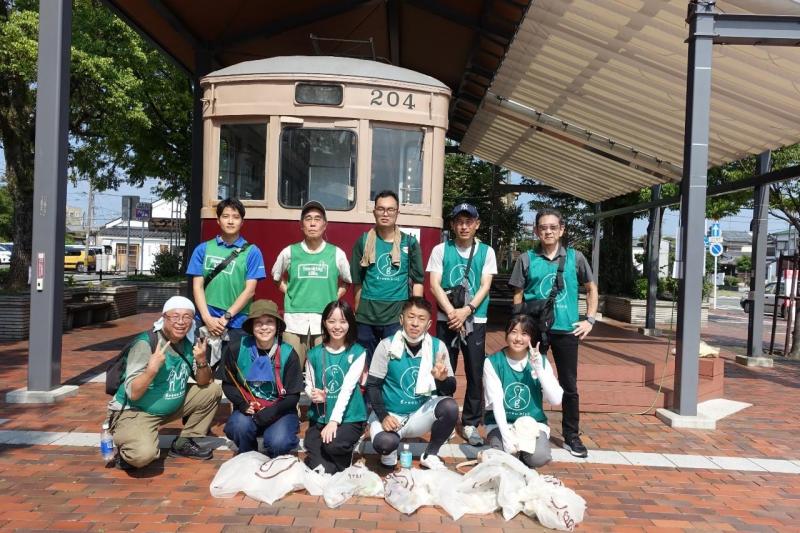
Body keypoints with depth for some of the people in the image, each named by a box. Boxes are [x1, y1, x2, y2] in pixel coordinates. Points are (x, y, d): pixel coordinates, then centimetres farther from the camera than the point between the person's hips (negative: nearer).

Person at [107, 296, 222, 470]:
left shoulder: (188, 343, -2)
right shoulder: (145, 344, -21)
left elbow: (204, 382, 2)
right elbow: (133, 394, -23)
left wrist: (201, 361, -18)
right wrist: (152, 369, -38)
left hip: (172, 407, 7)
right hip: (134, 411, -7)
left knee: (213, 390, 0)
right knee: (143, 455, -33)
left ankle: (184, 443, 11)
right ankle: (126, 451, 4)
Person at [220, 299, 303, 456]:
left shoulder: (287, 354, -10)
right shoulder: (236, 348, -9)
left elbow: (293, 396, -6)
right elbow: (227, 384, 3)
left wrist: (271, 412, -22)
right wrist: (243, 404, -15)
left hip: (280, 411, -1)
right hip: (247, 409, 1)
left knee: (278, 443, -28)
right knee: (240, 426, -31)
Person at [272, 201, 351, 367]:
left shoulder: (337, 254, 3)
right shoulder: (289, 252, 4)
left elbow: (347, 282, 16)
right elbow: (277, 278, 20)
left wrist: (333, 298, 4)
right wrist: (291, 294, 7)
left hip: (325, 322, 0)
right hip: (294, 321, 1)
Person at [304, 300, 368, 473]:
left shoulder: (357, 352, -7)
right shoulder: (314, 354, 2)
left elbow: (348, 388, -15)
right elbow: (308, 385, 10)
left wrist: (334, 420, -23)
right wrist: (314, 395, -14)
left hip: (350, 417, -2)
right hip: (320, 418, 3)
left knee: (333, 445, -31)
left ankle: (346, 453, 4)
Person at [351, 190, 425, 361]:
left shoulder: (410, 243, 3)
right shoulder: (363, 241, 4)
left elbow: (418, 280, 5)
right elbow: (357, 281, 9)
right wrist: (358, 311, 8)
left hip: (398, 315, -1)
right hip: (366, 315, 1)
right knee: (365, 364, 10)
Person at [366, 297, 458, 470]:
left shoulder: (437, 346, -7)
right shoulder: (386, 346, -12)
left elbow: (451, 390, -5)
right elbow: (372, 385, -7)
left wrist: (443, 379, -28)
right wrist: (383, 416, -20)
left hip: (420, 413, 3)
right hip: (390, 414, -2)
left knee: (450, 407, -26)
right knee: (383, 443, -33)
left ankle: (430, 455, 0)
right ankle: (391, 451, 7)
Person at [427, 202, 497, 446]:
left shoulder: (486, 251, 5)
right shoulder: (440, 250, 2)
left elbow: (485, 286, -1)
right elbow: (434, 284, -4)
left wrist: (465, 311, -14)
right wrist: (451, 312, -16)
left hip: (475, 320, 1)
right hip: (446, 319, -1)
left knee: (475, 373, 4)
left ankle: (470, 424, 16)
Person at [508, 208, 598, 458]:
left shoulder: (575, 258, 4)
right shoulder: (527, 259, 1)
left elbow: (591, 289, 14)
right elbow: (518, 297, 4)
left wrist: (590, 319, 4)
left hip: (566, 330, 1)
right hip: (534, 329, -1)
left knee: (569, 385, 8)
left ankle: (572, 437, 22)